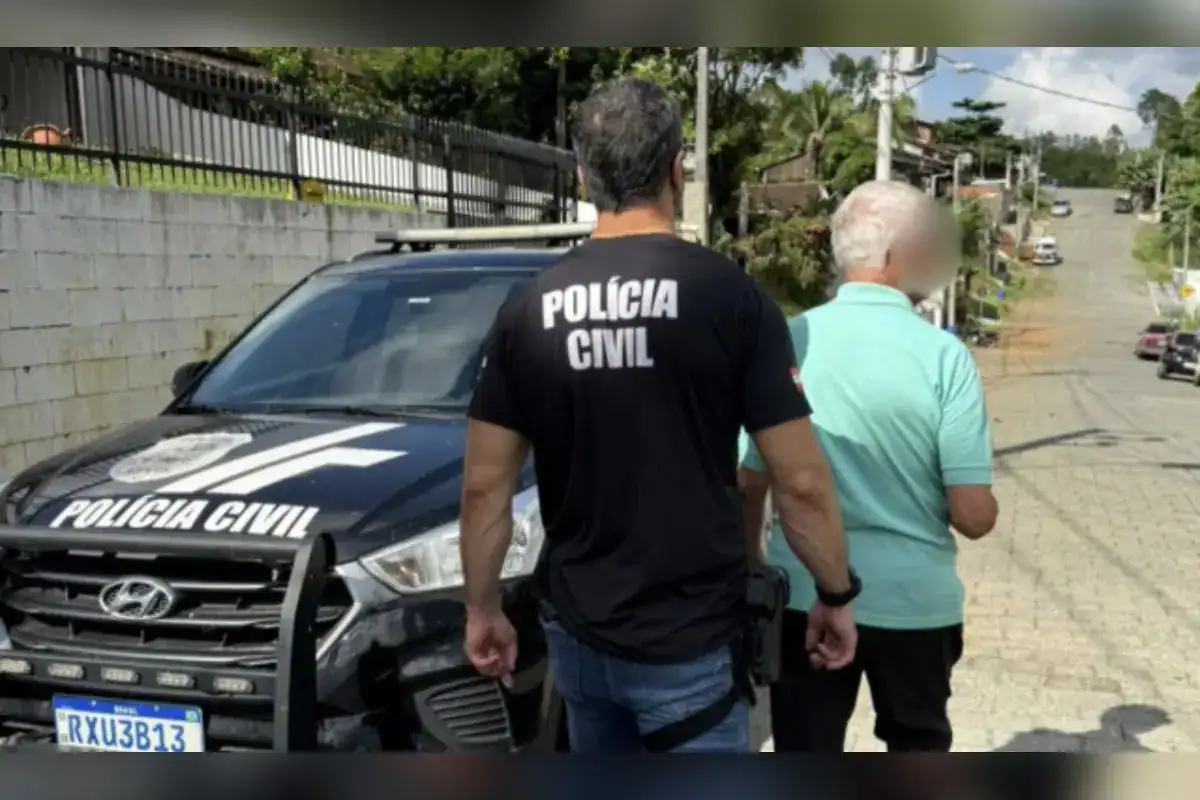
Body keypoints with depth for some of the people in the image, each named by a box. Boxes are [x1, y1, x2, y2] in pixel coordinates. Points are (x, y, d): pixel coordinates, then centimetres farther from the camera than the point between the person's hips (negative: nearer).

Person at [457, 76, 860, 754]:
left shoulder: (529, 309, -2)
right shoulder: (731, 295, -12)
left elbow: (486, 484, 1)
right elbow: (802, 483, -11)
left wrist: (483, 608, 12)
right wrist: (838, 596, 3)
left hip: (577, 635, 4)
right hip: (691, 645, -4)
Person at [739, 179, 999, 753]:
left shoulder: (788, 341, -7)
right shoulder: (943, 357, -13)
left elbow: (749, 487, -3)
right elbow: (974, 516, -13)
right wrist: (980, 505, 11)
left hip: (804, 597, 1)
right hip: (913, 599, -1)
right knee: (917, 743, 23)